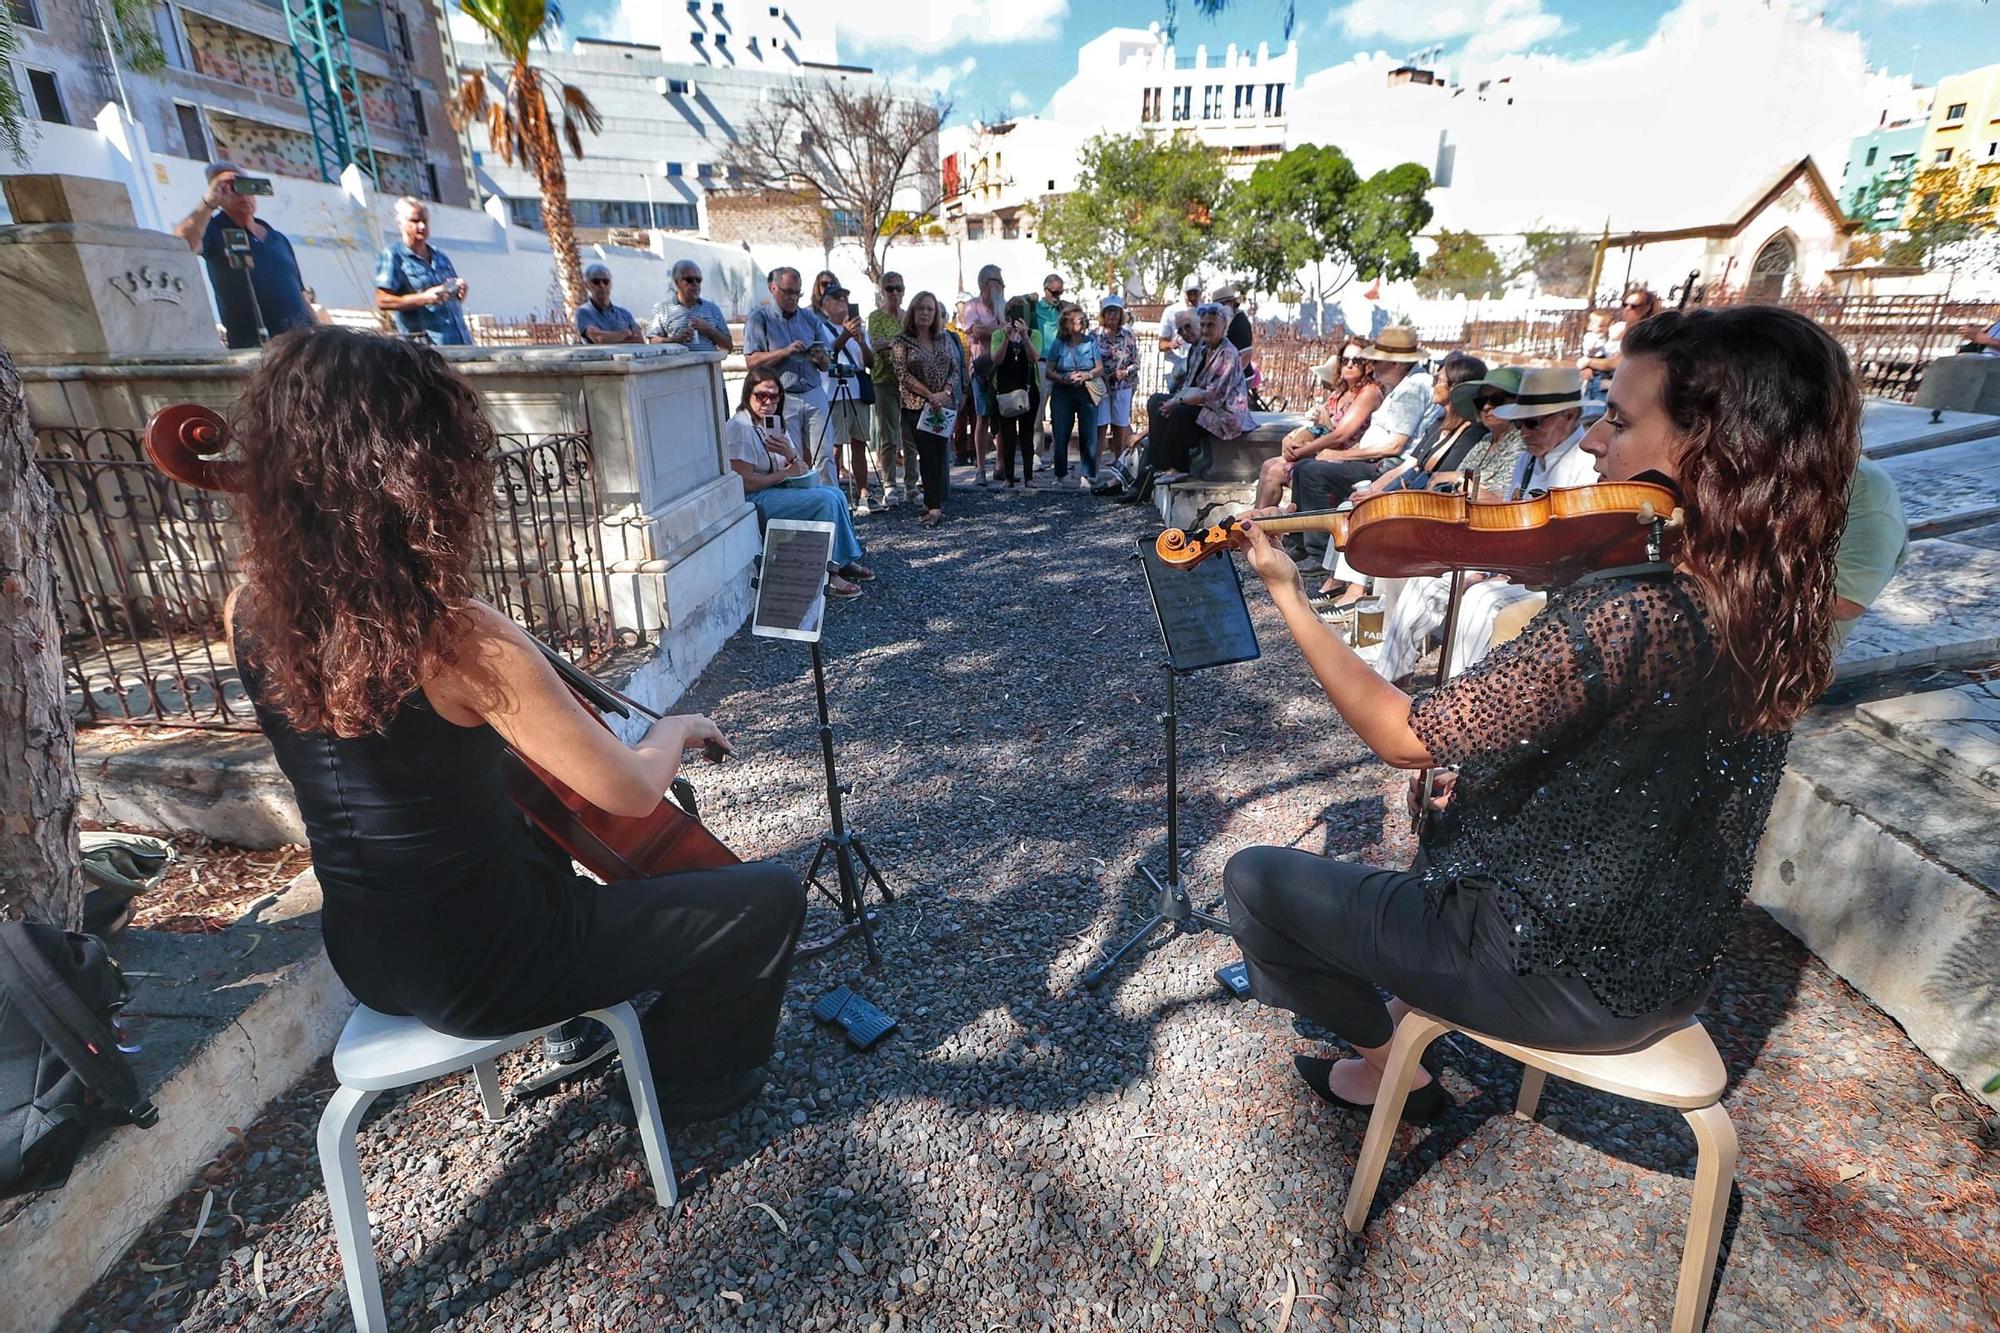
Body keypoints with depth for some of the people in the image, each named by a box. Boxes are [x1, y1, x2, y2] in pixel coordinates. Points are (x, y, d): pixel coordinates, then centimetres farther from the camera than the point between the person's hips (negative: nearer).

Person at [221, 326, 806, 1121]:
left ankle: (595, 1018, 47)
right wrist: (675, 728, -4)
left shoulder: (250, 613, -8)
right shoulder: (465, 643, -31)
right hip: (478, 966, -8)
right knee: (770, 898, 1)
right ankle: (691, 1080, 25)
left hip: (366, 951, 8)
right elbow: (634, 793, -24)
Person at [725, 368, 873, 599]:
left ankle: (845, 561, 3)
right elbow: (744, 482, -23)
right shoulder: (739, 428, -15)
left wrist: (791, 455, -13)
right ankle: (827, 575, -16)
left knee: (834, 493, -3)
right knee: (826, 500, -20)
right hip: (751, 502, -9)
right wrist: (786, 473, -13)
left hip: (776, 490, 9)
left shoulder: (773, 423, 13)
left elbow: (800, 468, 12)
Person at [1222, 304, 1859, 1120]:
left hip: (1569, 981, -8)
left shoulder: (1627, 617, -34)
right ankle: (1417, 1000, 40)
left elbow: (1405, 738, -28)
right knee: (1447, 809, 33)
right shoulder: (1769, 599, -6)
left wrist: (1287, 595, -22)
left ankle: (1390, 1062, 21)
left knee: (1256, 879, 0)